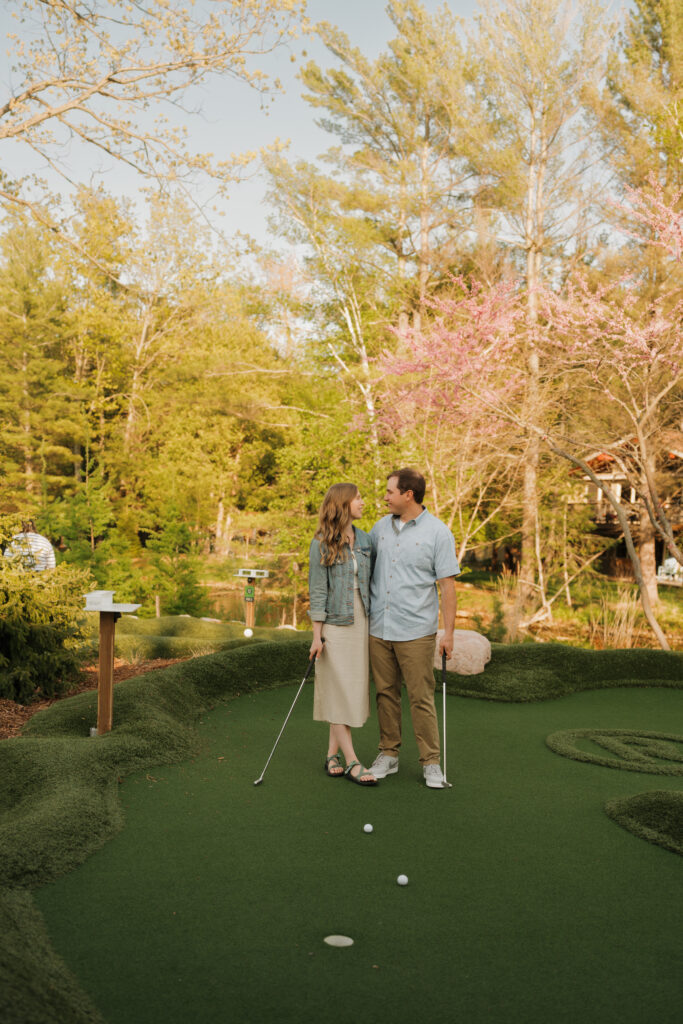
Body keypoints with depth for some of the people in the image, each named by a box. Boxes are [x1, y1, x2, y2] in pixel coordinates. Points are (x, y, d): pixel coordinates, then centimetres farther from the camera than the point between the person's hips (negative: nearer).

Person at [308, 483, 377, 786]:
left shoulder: (364, 540, 8)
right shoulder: (321, 544, -7)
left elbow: (369, 582, 12)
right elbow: (317, 591, -7)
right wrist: (317, 635, -10)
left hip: (361, 624, 6)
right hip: (335, 625, -6)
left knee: (354, 690, 8)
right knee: (339, 692, -2)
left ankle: (332, 754, 18)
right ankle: (352, 762, 2)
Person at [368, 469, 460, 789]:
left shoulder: (437, 532, -5)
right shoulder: (381, 526, 10)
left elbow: (448, 585, -5)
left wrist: (449, 632, -9)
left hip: (416, 631, -5)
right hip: (379, 628, 5)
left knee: (421, 697, -2)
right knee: (385, 693, 11)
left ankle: (431, 762, 9)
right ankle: (388, 755, 23)